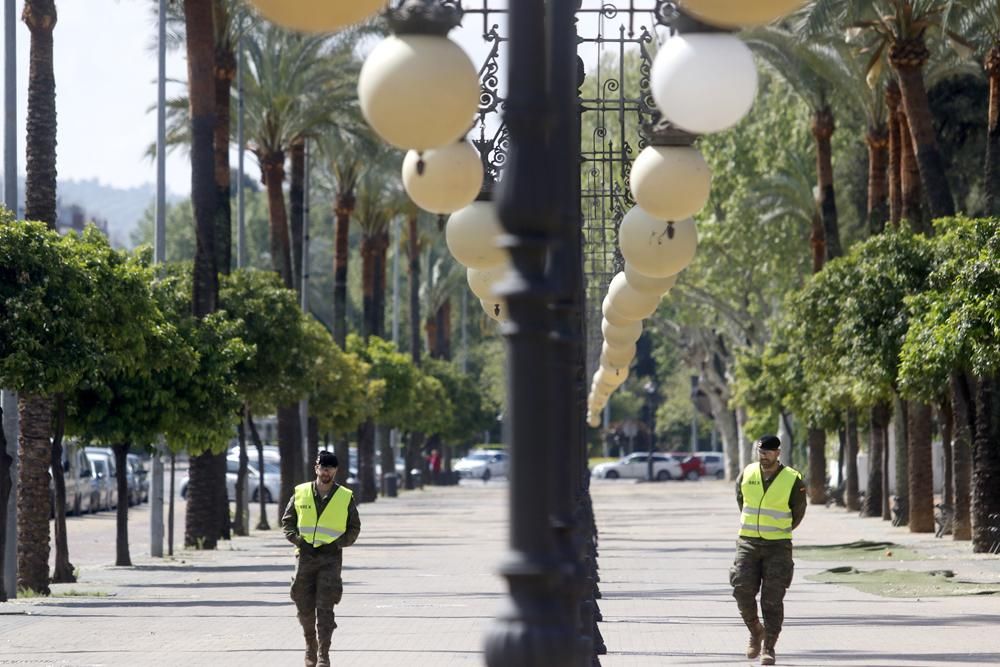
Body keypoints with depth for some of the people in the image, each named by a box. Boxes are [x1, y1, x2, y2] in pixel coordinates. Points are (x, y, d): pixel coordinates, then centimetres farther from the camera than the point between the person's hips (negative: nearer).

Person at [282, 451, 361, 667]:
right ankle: (311, 647, 28)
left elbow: (354, 527, 10)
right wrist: (296, 539, -4)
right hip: (304, 556, 2)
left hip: (331, 557, -2)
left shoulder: (346, 497, 3)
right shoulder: (301, 493, 5)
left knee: (324, 608, -11)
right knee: (305, 608, 7)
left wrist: (339, 543, -4)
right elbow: (287, 520, 12)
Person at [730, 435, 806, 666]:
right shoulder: (747, 474, 1)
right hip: (748, 543, 3)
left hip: (778, 547, -3)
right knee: (743, 590, -6)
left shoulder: (793, 480, -7)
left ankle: (769, 648, -1)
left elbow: (798, 512, 8)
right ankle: (756, 630, 19)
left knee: (772, 599, -6)